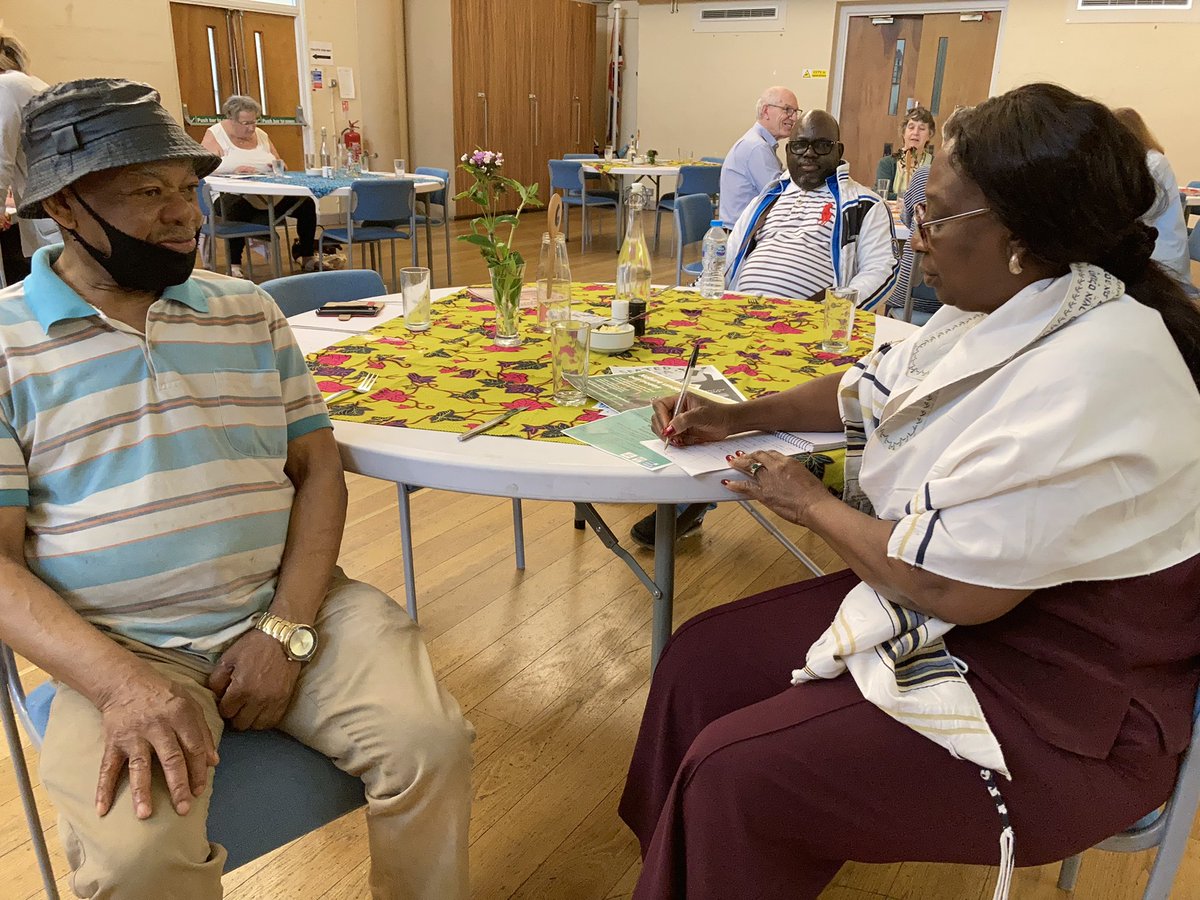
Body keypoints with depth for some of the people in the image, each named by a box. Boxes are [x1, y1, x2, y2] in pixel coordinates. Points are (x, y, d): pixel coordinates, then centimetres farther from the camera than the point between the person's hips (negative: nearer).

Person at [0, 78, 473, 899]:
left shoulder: (249, 311, 9)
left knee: (430, 742, -17)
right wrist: (119, 682, -21)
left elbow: (317, 468, 6)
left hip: (289, 607, 3)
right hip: (120, 646, -2)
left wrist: (287, 630, -8)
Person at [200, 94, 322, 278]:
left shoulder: (260, 134, 18)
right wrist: (234, 171, -26)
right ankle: (234, 265, -25)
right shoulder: (215, 135, 2)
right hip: (231, 195, -5)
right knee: (239, 207, -41)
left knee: (307, 204, -16)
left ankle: (307, 257, 1)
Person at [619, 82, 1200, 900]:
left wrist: (811, 505, -12)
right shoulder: (1001, 310, 2)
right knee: (699, 661, 3)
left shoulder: (1089, 375, -29)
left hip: (1066, 708, -9)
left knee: (733, 777, -17)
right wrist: (738, 416, 6)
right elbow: (873, 390, 17)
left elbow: (953, 583, -28)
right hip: (959, 599, 9)